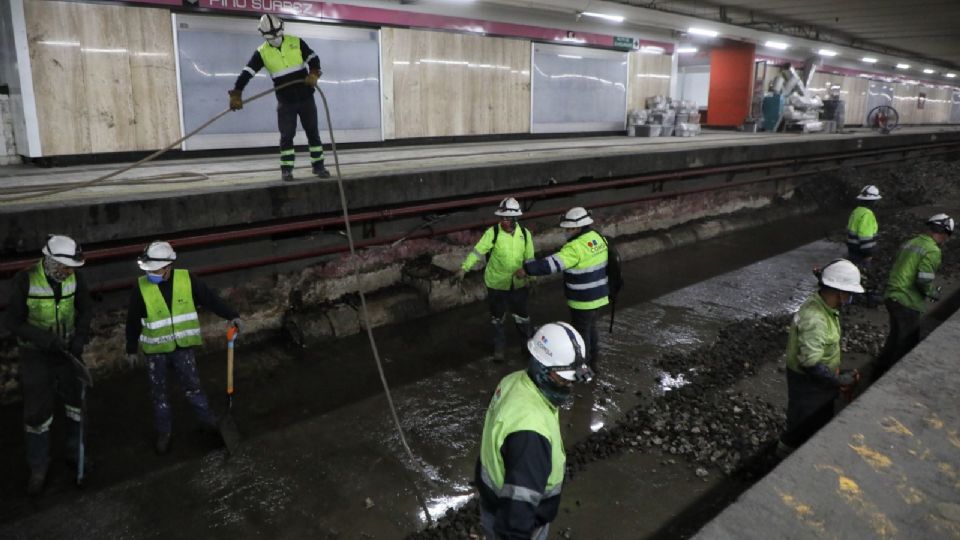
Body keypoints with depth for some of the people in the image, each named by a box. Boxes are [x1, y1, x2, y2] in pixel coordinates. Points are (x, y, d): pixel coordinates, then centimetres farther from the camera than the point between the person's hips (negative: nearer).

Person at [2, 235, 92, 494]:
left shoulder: (74, 278, -12)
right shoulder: (24, 280, -21)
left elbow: (86, 310, 1)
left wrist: (80, 337, -15)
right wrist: (46, 339, -27)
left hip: (68, 351, 3)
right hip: (36, 355, -3)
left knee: (77, 403, 13)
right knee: (37, 413, 5)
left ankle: (75, 453, 35)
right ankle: (38, 468, 24)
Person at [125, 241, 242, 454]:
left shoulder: (186, 279, -13)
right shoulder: (141, 287, -13)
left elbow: (210, 298, -3)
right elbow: (133, 321, -3)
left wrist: (231, 315, -7)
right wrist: (131, 350, 3)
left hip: (182, 346, 0)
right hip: (155, 349, 0)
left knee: (192, 385, 7)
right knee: (158, 393, 13)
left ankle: (209, 420, 26)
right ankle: (164, 432, 29)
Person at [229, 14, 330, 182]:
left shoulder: (296, 42, -2)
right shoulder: (262, 52, -3)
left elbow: (313, 58, -1)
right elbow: (247, 73, -7)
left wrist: (313, 74, -22)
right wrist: (236, 94, -16)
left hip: (306, 98, 1)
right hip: (285, 102, -1)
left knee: (313, 132, 6)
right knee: (286, 135, -1)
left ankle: (318, 165, 15)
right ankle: (286, 169, 6)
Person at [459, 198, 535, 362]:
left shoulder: (525, 234, -7)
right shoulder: (493, 233, -15)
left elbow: (529, 259, 3)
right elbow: (478, 251, -19)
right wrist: (464, 268, -30)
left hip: (518, 283, 2)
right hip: (496, 283, -2)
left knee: (521, 314, 16)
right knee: (497, 317, 12)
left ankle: (526, 344, 37)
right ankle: (499, 347, 30)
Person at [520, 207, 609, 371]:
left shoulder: (576, 248, -26)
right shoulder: (599, 238, 2)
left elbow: (552, 263, -34)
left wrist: (527, 269, -31)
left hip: (583, 301, -9)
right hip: (600, 295, 9)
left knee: (581, 333, 9)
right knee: (591, 328, 25)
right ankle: (593, 361, 38)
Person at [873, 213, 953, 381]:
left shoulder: (909, 243, 10)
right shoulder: (932, 251, -14)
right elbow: (924, 282, -20)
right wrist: (934, 293, 0)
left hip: (892, 296, 8)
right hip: (907, 303, -8)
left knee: (895, 337, 24)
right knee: (907, 343, 7)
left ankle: (879, 372, 34)